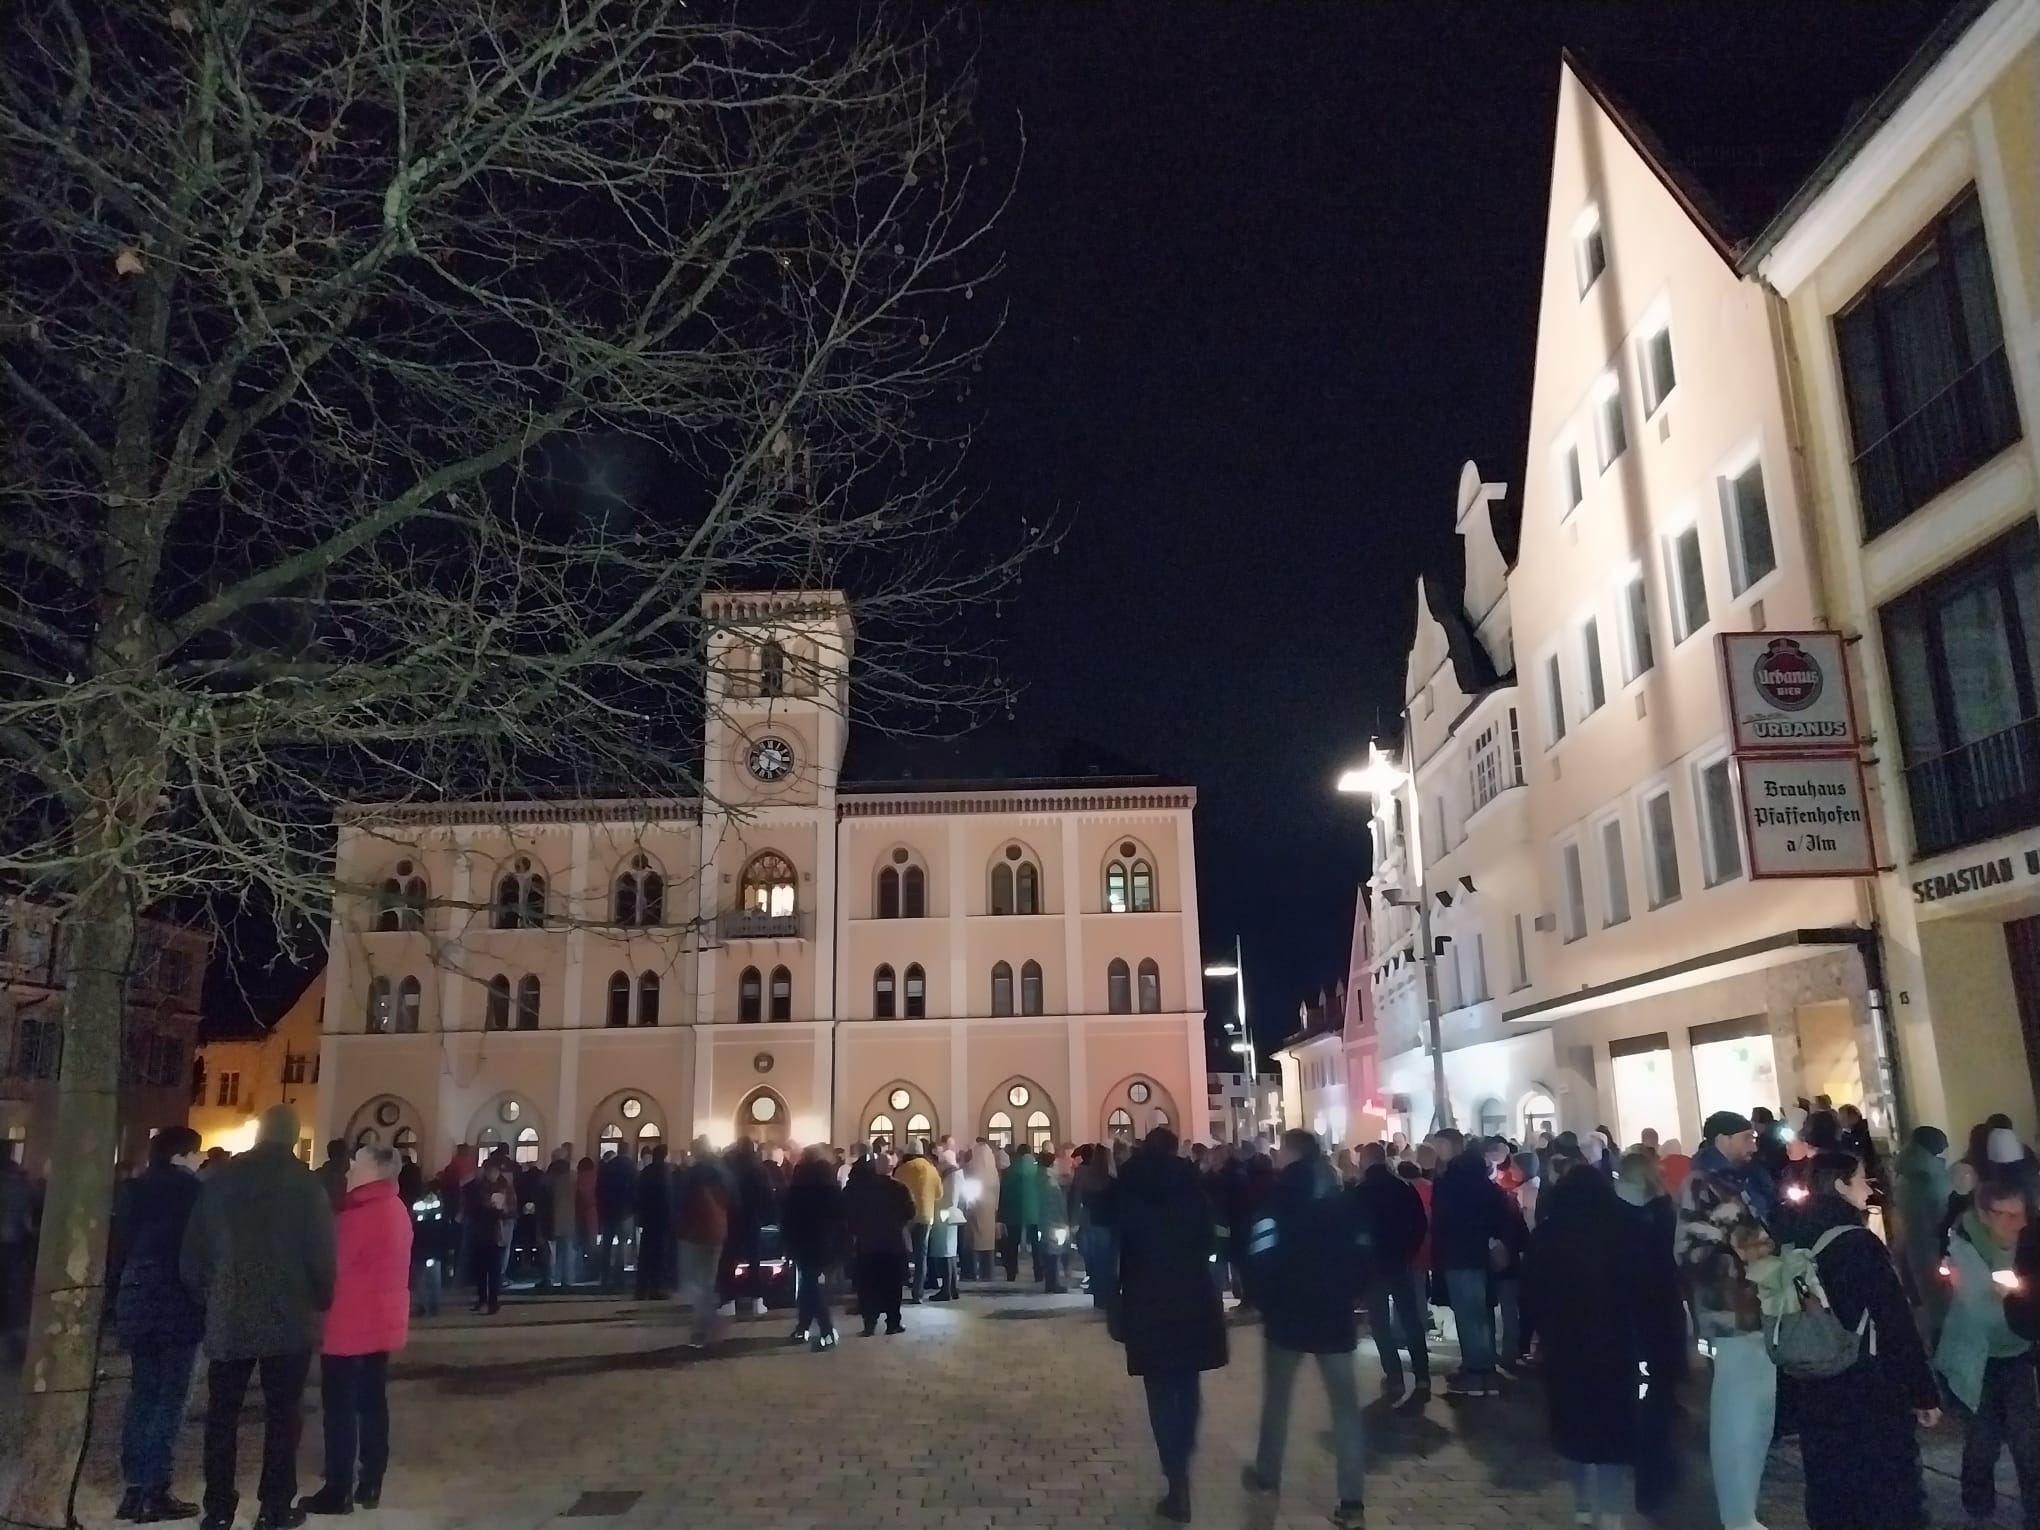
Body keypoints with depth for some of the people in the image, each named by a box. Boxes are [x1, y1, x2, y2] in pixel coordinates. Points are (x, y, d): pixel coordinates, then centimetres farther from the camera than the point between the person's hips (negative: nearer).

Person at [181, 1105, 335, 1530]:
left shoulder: (221, 1180, 2)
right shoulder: (305, 1184, -6)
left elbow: (192, 1252, 5)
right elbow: (321, 1254, -8)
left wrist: (206, 1299, 17)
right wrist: (321, 1301, 7)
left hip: (228, 1318, 3)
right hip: (288, 1320, -2)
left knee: (222, 1414, 12)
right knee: (282, 1414, 5)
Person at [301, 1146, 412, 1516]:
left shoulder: (361, 1215, -19)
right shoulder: (396, 1210, 10)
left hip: (351, 1326, -9)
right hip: (380, 1324, 9)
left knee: (340, 1408, 0)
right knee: (373, 1403, 12)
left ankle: (338, 1491, 4)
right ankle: (370, 1486, 18)